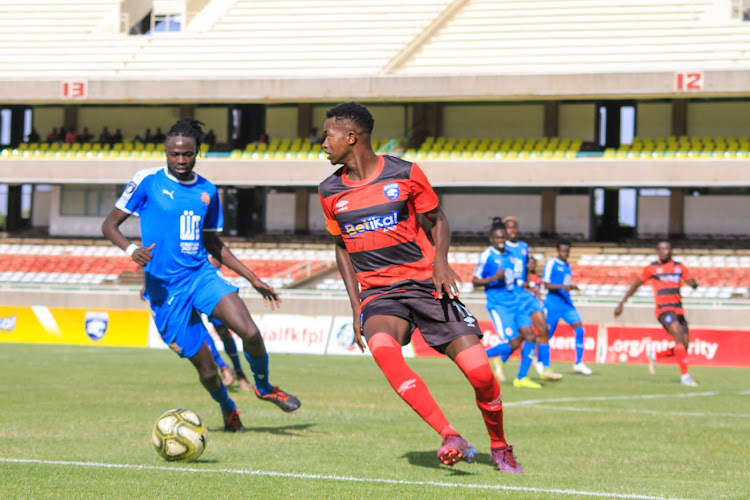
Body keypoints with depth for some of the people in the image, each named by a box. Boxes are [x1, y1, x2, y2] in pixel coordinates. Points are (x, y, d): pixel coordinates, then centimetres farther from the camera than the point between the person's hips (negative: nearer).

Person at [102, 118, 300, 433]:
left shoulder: (208, 192, 11)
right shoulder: (147, 181, -2)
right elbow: (109, 225, 0)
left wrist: (253, 279, 18)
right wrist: (131, 250, -21)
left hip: (202, 275, 3)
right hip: (165, 287, -3)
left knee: (250, 332, -21)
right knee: (206, 368, -3)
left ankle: (264, 388, 8)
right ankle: (228, 410, 30)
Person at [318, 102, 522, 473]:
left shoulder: (405, 174, -4)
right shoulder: (330, 192, 6)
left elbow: (437, 220, 8)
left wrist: (440, 261, -12)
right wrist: (356, 305, 9)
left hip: (426, 284, -1)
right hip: (378, 293, 1)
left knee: (480, 373, -12)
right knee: (382, 349, -34)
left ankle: (499, 447, 17)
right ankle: (450, 437, -33)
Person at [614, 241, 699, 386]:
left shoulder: (679, 267, 14)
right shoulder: (652, 268, 6)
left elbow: (694, 284, 7)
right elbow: (635, 284, 14)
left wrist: (692, 283, -18)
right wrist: (621, 303, 13)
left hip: (678, 310, 5)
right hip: (663, 308, -5)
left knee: (683, 347, -1)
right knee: (679, 337, -25)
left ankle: (654, 355, 23)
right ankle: (684, 375, -26)